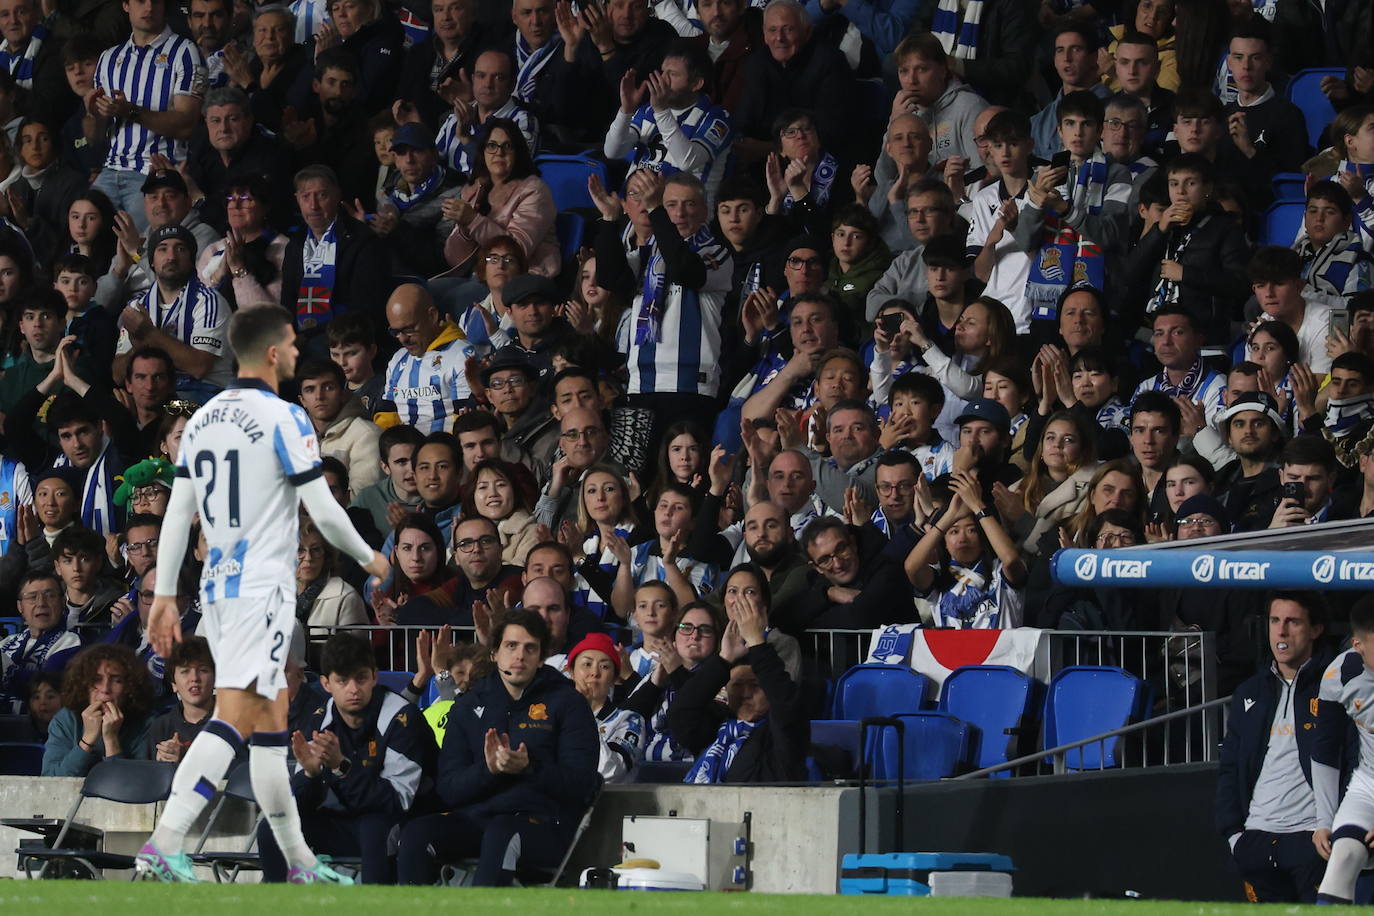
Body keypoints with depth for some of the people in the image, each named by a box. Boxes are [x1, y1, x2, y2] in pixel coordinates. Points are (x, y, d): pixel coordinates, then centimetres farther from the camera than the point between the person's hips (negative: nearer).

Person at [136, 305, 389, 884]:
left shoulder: (203, 419, 12)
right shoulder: (283, 418, -10)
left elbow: (177, 514, 12)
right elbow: (324, 511, -10)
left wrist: (164, 596, 15)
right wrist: (370, 559, 7)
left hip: (217, 586, 8)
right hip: (262, 587, -8)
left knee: (271, 723, 13)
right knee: (233, 717, -15)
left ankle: (300, 863, 17)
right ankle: (164, 846, -28)